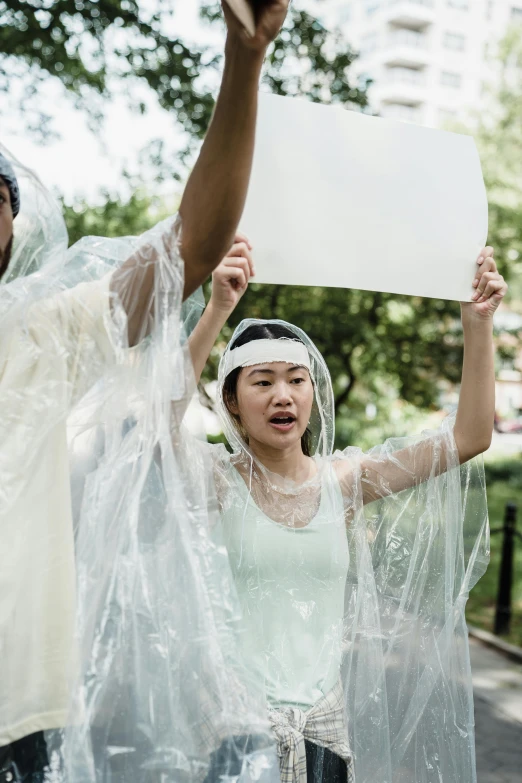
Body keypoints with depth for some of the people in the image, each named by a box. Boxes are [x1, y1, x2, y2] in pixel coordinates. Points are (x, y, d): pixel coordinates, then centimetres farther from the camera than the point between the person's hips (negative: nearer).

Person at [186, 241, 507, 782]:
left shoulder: (343, 479, 2)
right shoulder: (217, 478, -7)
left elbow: (468, 436, -1)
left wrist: (477, 324, -10)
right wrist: (218, 308, -38)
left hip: (325, 713, 4)